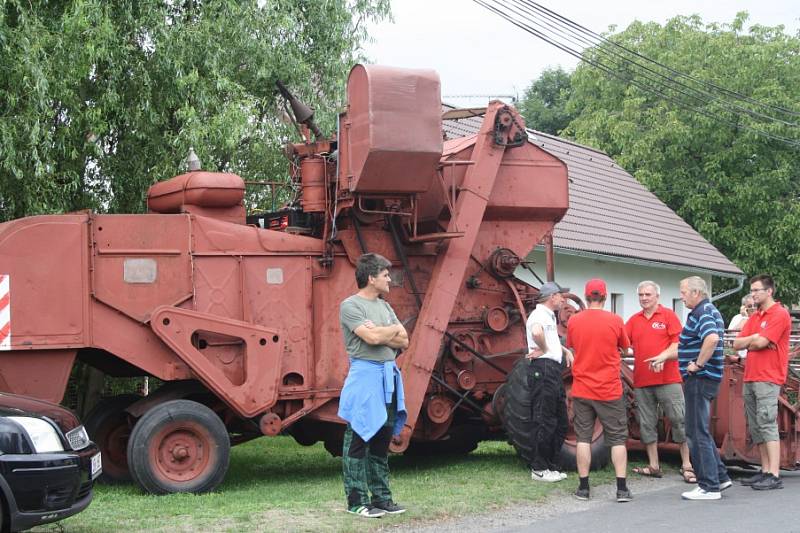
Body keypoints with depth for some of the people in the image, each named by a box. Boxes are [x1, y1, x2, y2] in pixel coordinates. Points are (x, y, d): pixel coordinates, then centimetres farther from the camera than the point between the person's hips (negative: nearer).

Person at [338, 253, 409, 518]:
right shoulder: (351, 305, -7)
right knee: (359, 440, -2)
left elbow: (404, 341, 8)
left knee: (382, 440, 12)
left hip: (388, 376, 8)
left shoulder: (384, 306, 16)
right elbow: (372, 338, -19)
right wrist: (394, 329, -1)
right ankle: (357, 501, 4)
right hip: (365, 375, -8)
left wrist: (380, 334, -9)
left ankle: (382, 497, 20)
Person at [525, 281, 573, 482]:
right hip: (543, 368, -11)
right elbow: (537, 332, -36)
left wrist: (565, 351, 23)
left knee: (559, 422, 13)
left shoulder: (549, 316, 22)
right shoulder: (539, 315, -12)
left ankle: (550, 466, 20)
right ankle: (539, 469, -2)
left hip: (553, 370, 11)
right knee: (545, 421, -7)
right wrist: (544, 349, -19)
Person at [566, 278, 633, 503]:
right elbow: (625, 347, 7)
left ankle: (583, 488, 8)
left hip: (582, 389, 2)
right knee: (617, 439, 6)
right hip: (610, 390, -1)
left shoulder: (573, 321, -4)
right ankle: (622, 489, 3)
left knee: (583, 438, 8)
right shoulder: (615, 320, -8)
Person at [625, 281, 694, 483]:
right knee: (647, 424, 8)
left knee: (679, 421, -4)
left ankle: (687, 465, 2)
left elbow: (678, 343, -5)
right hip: (641, 381, 4)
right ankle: (653, 466, 17)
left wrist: (663, 356, -19)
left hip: (668, 379, -4)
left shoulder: (668, 315, 2)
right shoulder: (634, 320, 13)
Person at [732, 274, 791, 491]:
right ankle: (765, 471, 14)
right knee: (755, 426, 9)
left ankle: (774, 475, -14)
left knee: (767, 424, -13)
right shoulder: (754, 317, 20)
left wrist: (748, 342, 2)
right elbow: (737, 344, 10)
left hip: (768, 378, -9)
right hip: (750, 377, 9)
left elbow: (761, 342, -18)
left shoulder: (779, 314, -7)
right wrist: (754, 339, -7)